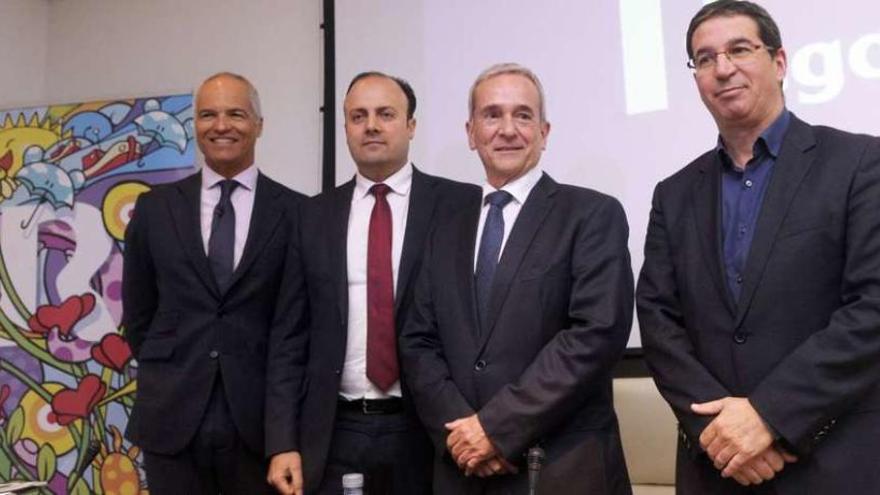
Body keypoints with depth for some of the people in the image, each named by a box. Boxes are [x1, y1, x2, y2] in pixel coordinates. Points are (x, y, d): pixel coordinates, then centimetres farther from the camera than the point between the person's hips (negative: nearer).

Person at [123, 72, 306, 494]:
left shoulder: (294, 212, -2)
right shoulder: (155, 207, 6)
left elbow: (291, 321, -6)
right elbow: (138, 312, 13)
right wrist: (170, 379, 11)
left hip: (260, 417, -1)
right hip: (171, 417, 2)